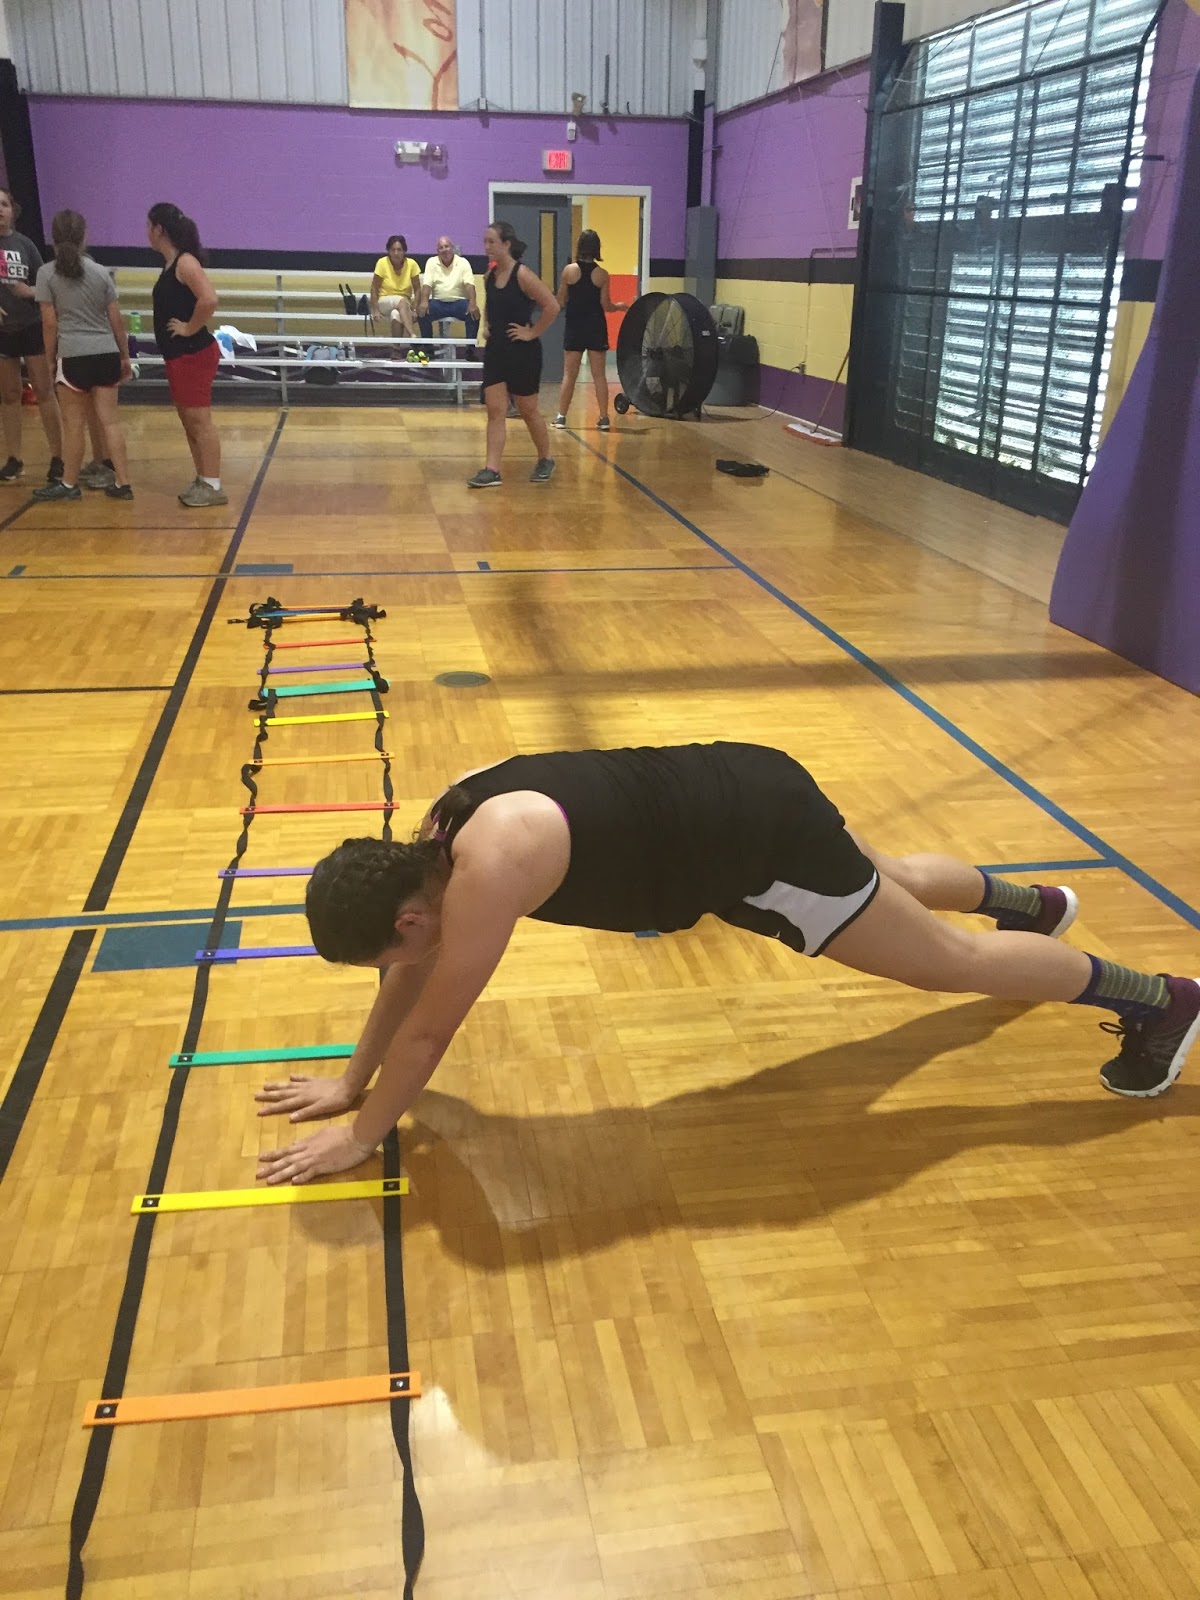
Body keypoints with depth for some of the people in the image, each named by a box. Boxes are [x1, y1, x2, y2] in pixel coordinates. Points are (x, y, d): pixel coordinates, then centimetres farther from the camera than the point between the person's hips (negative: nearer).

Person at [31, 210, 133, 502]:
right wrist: (125, 357, 16)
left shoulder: (47, 273, -2)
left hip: (74, 356, -3)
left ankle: (69, 484, 16)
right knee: (109, 421, 5)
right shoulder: (100, 271, 7)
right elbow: (116, 319, 8)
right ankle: (122, 483, 5)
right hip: (106, 354, 3)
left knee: (74, 424, 5)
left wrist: (50, 359, 7)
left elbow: (50, 322, -3)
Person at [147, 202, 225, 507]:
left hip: (194, 355, -10)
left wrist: (189, 328, -20)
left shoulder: (185, 263, -15)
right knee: (189, 421, 13)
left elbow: (209, 300, -29)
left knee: (200, 420, -7)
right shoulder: (169, 264, 13)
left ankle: (213, 486, -3)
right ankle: (202, 480, 20)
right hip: (178, 356, 10)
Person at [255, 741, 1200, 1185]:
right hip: (735, 802, 8)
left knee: (945, 960, 8)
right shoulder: (439, 836, -5)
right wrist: (352, 1080, 14)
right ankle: (1027, 904, 61)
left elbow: (431, 1024, -23)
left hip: (762, 831, -8)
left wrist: (363, 1134, -10)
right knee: (893, 885, 33)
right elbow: (407, 976, 10)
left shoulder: (489, 864, -32)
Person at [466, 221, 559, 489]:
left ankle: (545, 460, 27)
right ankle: (491, 470, -2)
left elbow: (552, 307, -20)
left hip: (523, 352, -6)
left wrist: (533, 333, -15)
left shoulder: (522, 275, -15)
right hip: (495, 350, 6)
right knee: (494, 410, -1)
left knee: (527, 410, 7)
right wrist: (488, 326, 10)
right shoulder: (489, 276, 5)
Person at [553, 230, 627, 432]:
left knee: (569, 375, 7)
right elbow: (606, 305, -3)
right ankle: (604, 418, 6)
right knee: (599, 375, 6)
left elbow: (560, 302, -1)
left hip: (574, 328, 0)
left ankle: (561, 417, 8)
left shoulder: (569, 270, -5)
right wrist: (620, 306, 17)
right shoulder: (602, 275, -5)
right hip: (596, 328, 0)